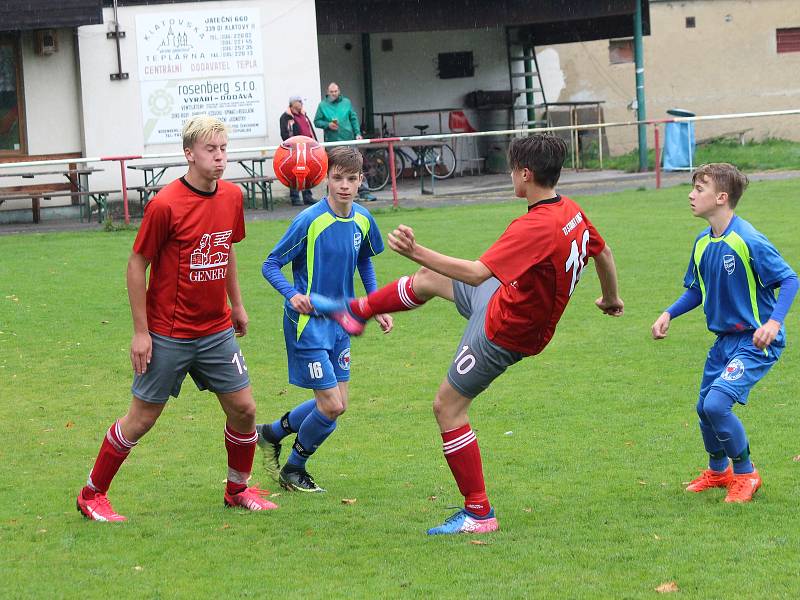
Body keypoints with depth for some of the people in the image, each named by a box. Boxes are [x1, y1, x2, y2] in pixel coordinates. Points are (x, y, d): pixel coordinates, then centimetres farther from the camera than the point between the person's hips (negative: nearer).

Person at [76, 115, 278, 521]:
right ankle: (92, 495, 17)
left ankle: (238, 488, 26)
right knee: (141, 419, 2)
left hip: (217, 330, 6)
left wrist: (236, 304, 20)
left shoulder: (232, 197, 0)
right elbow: (137, 265, -12)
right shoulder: (165, 205, -18)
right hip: (168, 335, -5)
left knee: (243, 408, 4)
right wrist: (140, 331, -12)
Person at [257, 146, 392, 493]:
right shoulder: (310, 220, -18)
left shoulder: (362, 220, 1)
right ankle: (293, 470, 15)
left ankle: (272, 433, 32)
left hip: (339, 322, 7)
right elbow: (271, 264, -13)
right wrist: (292, 294, -30)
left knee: (337, 405, 9)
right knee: (331, 406, -8)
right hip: (308, 323, -7)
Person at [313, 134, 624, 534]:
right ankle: (354, 312, 45)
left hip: (503, 332, -9)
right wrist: (611, 299, 30)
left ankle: (479, 514, 5)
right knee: (429, 278, 23)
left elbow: (476, 273, -41)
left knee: (448, 407, 1)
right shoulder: (571, 211, -6)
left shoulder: (535, 227, -35)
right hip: (507, 299, 9)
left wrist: (417, 252, -40)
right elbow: (603, 254, 11)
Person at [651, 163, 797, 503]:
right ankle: (718, 471, 43)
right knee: (705, 408, 15)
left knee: (717, 404, -21)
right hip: (725, 340, 8)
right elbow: (696, 290, 18)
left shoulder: (748, 240, -21)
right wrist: (668, 314, 3)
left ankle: (746, 474, 1)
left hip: (756, 342, -8)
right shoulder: (703, 242, 3)